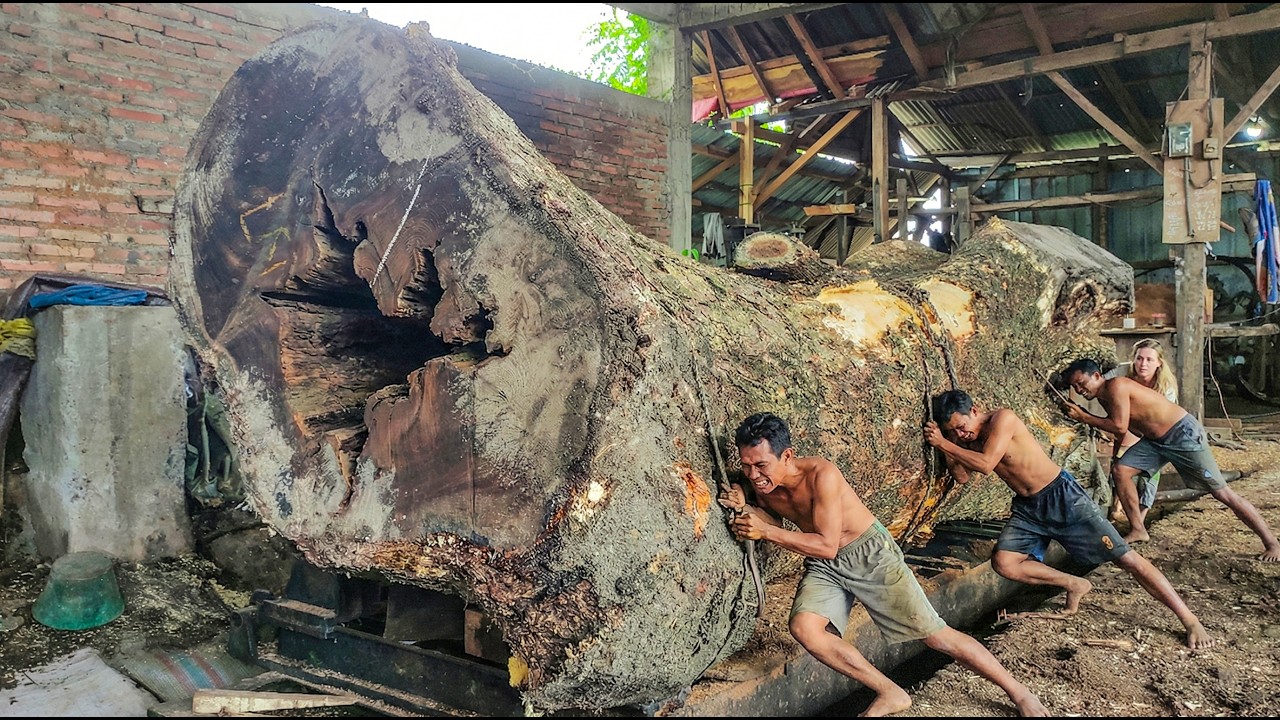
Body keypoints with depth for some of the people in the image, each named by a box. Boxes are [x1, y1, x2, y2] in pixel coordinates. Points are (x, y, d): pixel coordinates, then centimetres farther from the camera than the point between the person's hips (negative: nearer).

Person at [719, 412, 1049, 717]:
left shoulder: (820, 474, -28)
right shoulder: (761, 483, -8)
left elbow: (827, 545, -27)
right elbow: (772, 525, 10)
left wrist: (766, 531, -29)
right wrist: (746, 509, -11)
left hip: (869, 553, -5)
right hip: (823, 566, 6)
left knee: (936, 634, -5)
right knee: (803, 627, -22)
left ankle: (1019, 692, 17)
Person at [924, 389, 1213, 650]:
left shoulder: (1002, 418, -19)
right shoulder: (970, 438, 5)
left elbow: (986, 464, -29)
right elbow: (962, 476, -3)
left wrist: (945, 444, -25)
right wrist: (945, 444, -14)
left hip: (1061, 496, -7)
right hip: (1027, 508, 7)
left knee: (1124, 556, -8)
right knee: (1003, 562, -12)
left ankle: (1190, 621, 0)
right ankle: (1074, 585, 8)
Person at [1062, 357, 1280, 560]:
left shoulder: (1116, 386, -21)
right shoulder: (1103, 397, 6)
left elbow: (1120, 427, -26)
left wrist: (1084, 417, -20)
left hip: (1184, 433, -9)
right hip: (1155, 440, 9)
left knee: (1221, 492, -5)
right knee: (1121, 470, -2)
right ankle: (1138, 530, 9)